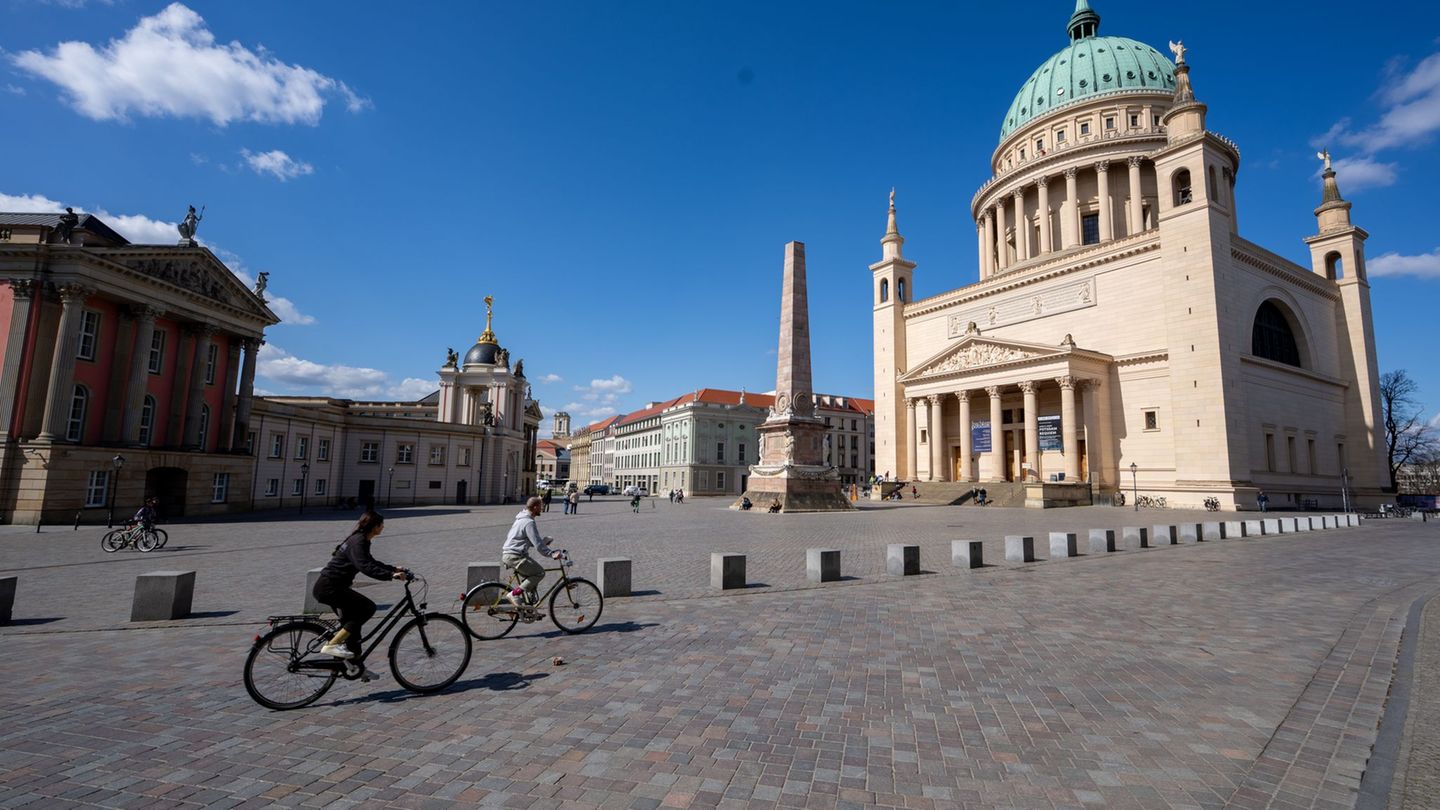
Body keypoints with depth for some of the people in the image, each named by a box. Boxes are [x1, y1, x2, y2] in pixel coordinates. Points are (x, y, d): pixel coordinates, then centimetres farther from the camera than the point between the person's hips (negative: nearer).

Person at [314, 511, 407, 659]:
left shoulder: (360, 540, 12)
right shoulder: (358, 542, -19)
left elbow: (372, 563, 25)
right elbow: (366, 567, -33)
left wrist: (393, 568, 19)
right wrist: (391, 575, -37)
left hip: (328, 587, 10)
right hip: (329, 588, -10)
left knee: (352, 622, 15)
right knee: (368, 608, -16)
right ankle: (332, 645, -13)